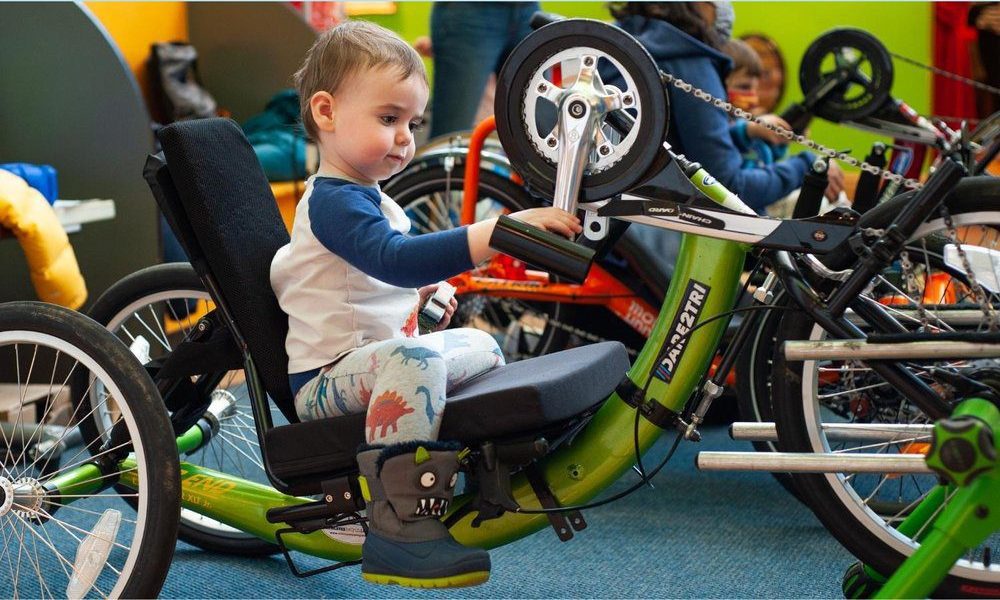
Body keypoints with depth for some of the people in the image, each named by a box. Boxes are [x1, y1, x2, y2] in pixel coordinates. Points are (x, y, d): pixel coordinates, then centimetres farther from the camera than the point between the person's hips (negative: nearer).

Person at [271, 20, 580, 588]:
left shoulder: (364, 195, 15)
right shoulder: (333, 201, -19)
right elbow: (395, 258, -38)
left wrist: (424, 288, 13)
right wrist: (504, 229, -44)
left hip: (369, 363, 11)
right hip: (326, 380, -11)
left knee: (479, 345, 21)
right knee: (411, 358, -38)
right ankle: (402, 531, -43)